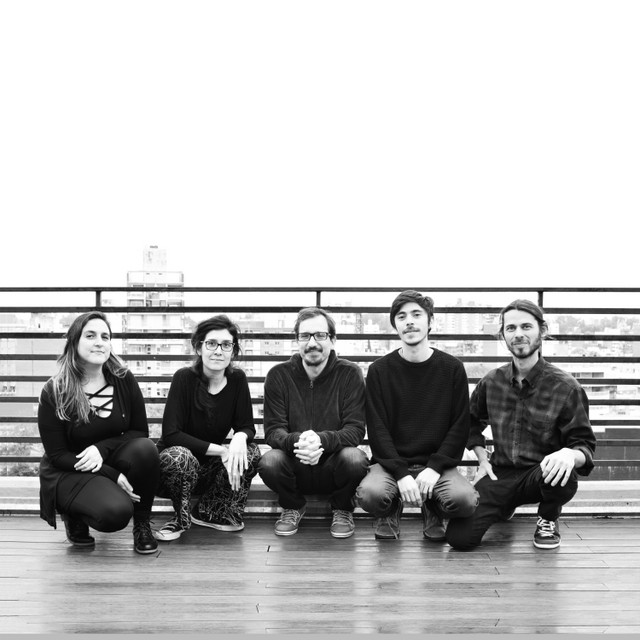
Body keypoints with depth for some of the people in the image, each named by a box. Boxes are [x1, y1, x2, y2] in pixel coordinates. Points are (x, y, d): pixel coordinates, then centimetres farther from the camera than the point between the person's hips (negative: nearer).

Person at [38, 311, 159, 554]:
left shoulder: (124, 379, -6)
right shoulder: (54, 391, -13)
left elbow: (140, 432, 0)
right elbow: (57, 454, -12)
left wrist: (101, 449, -21)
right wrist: (113, 476, -23)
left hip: (112, 460, 3)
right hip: (69, 472, -3)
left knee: (145, 448, -30)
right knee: (116, 512, -32)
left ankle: (142, 525, -7)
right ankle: (73, 516, 4)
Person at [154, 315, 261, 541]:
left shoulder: (237, 379, -7)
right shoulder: (184, 378, -18)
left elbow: (247, 427, -4)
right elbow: (170, 434, -23)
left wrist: (240, 438, -30)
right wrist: (219, 450, -28)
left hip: (212, 467, 4)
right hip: (175, 464, -4)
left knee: (251, 452, -20)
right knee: (179, 455, -36)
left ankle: (208, 512, 0)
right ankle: (182, 517, -7)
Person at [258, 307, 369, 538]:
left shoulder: (350, 374, -5)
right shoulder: (279, 375, -2)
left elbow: (355, 429, -12)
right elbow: (273, 430, -7)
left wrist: (322, 440, -33)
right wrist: (295, 441, -31)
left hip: (334, 463, -1)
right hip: (294, 465, 1)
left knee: (354, 458, -33)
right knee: (269, 462, -30)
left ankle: (342, 509, 3)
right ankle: (292, 507, 6)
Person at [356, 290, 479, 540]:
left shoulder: (452, 368, 3)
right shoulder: (379, 370, 2)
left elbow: (460, 426, 1)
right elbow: (377, 429, -4)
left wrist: (435, 468, -14)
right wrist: (401, 474, -17)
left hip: (437, 464, 1)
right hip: (391, 463, 0)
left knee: (465, 500, -30)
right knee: (370, 494, -33)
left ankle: (433, 512, 7)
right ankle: (389, 514, 6)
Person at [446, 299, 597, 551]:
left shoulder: (566, 387, -7)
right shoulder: (491, 382, 5)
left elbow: (585, 446, -7)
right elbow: (472, 422, 24)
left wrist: (570, 454, -31)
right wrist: (482, 459, 8)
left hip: (541, 475, -3)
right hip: (500, 475, 3)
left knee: (563, 476, -40)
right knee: (459, 537, -18)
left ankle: (548, 520, 0)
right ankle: (504, 507, 19)